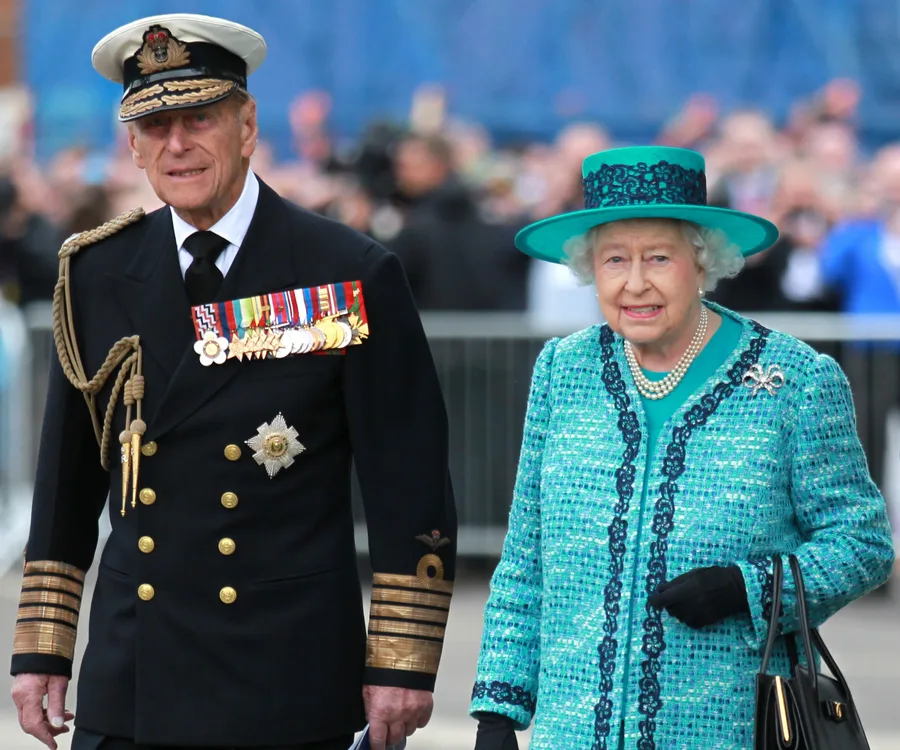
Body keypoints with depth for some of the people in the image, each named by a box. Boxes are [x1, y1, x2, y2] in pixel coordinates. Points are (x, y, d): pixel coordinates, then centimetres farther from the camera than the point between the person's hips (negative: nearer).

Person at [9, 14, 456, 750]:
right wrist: (41, 651, 10)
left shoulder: (352, 277, -3)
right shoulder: (98, 273, 7)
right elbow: (67, 479, 12)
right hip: (128, 687, 3)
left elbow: (411, 491, -3)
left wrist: (402, 664, -7)